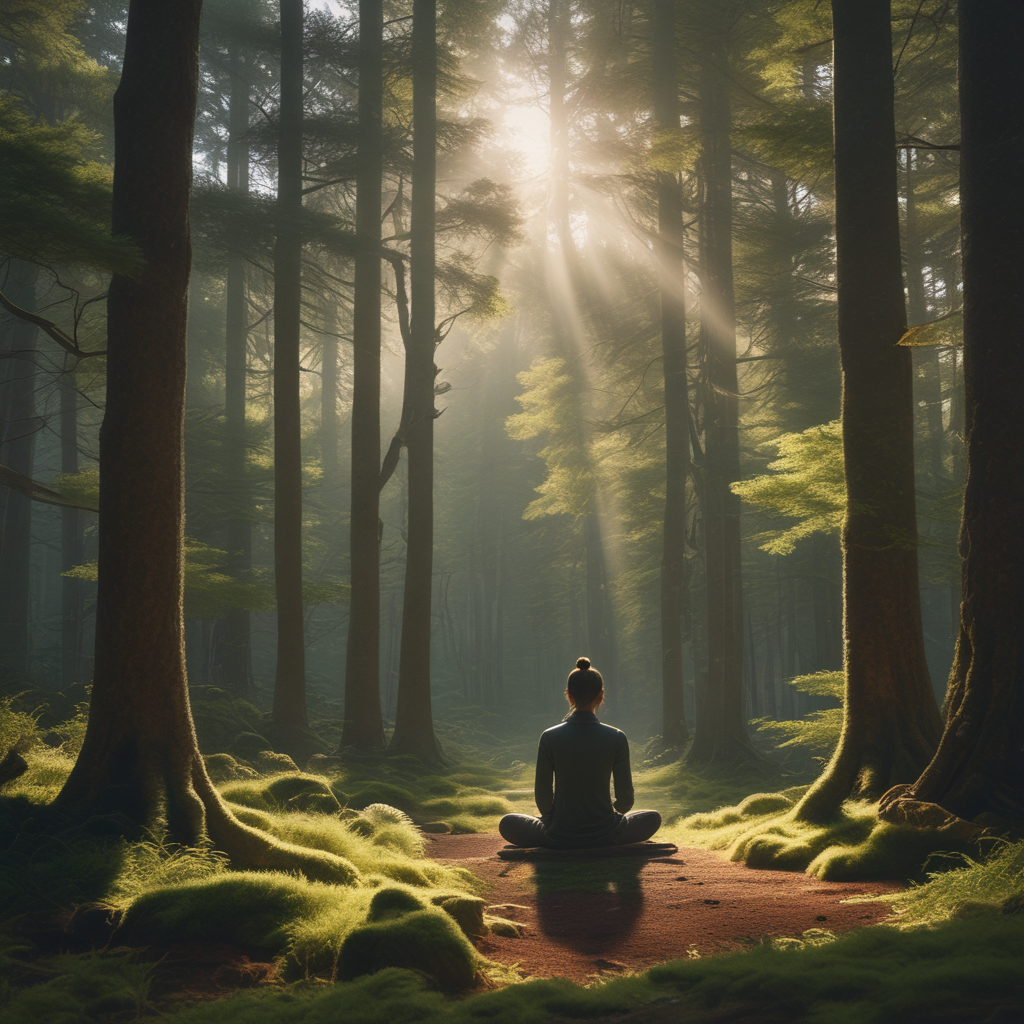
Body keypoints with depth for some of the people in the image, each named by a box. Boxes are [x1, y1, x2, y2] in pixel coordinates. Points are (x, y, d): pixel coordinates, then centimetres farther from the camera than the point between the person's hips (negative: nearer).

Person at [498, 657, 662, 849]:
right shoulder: (616, 738, -10)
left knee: (507, 824, 26)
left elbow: (542, 797, -4)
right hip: (606, 836, 0)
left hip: (559, 839, 0)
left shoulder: (549, 738, -10)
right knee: (653, 818, 28)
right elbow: (626, 799, -5)